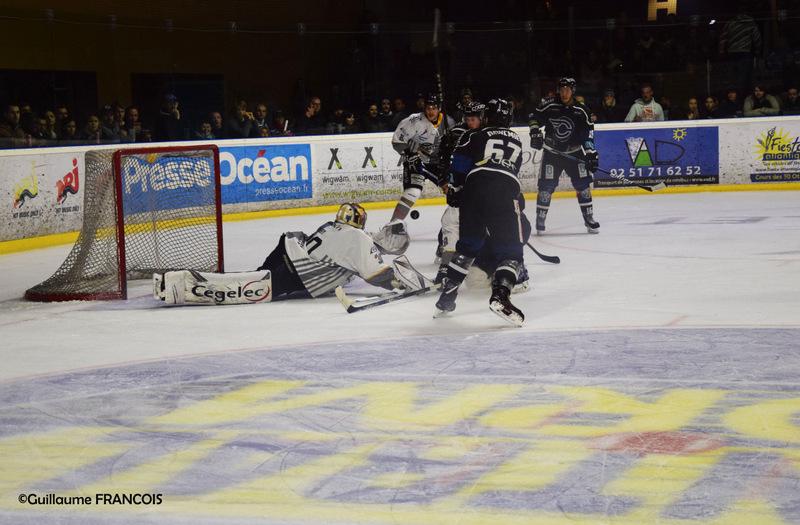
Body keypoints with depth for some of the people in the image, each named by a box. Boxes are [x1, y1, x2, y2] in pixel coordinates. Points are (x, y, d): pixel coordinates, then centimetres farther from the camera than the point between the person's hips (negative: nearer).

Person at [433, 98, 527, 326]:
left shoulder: (475, 135, 21)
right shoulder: (516, 141, 31)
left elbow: (460, 163, 6)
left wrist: (456, 189, 16)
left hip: (475, 186, 1)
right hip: (506, 191, -1)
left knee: (468, 245, 18)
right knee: (511, 251, 2)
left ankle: (446, 295, 15)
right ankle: (500, 295, -23)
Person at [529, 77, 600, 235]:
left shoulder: (581, 111, -5)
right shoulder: (549, 106, -7)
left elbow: (588, 133, -2)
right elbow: (534, 118, 7)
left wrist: (591, 153, -9)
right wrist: (535, 133, -8)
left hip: (574, 152, 1)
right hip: (551, 153, -1)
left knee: (583, 184, -4)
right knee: (546, 186, -4)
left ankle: (589, 219, 7)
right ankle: (540, 220, 8)